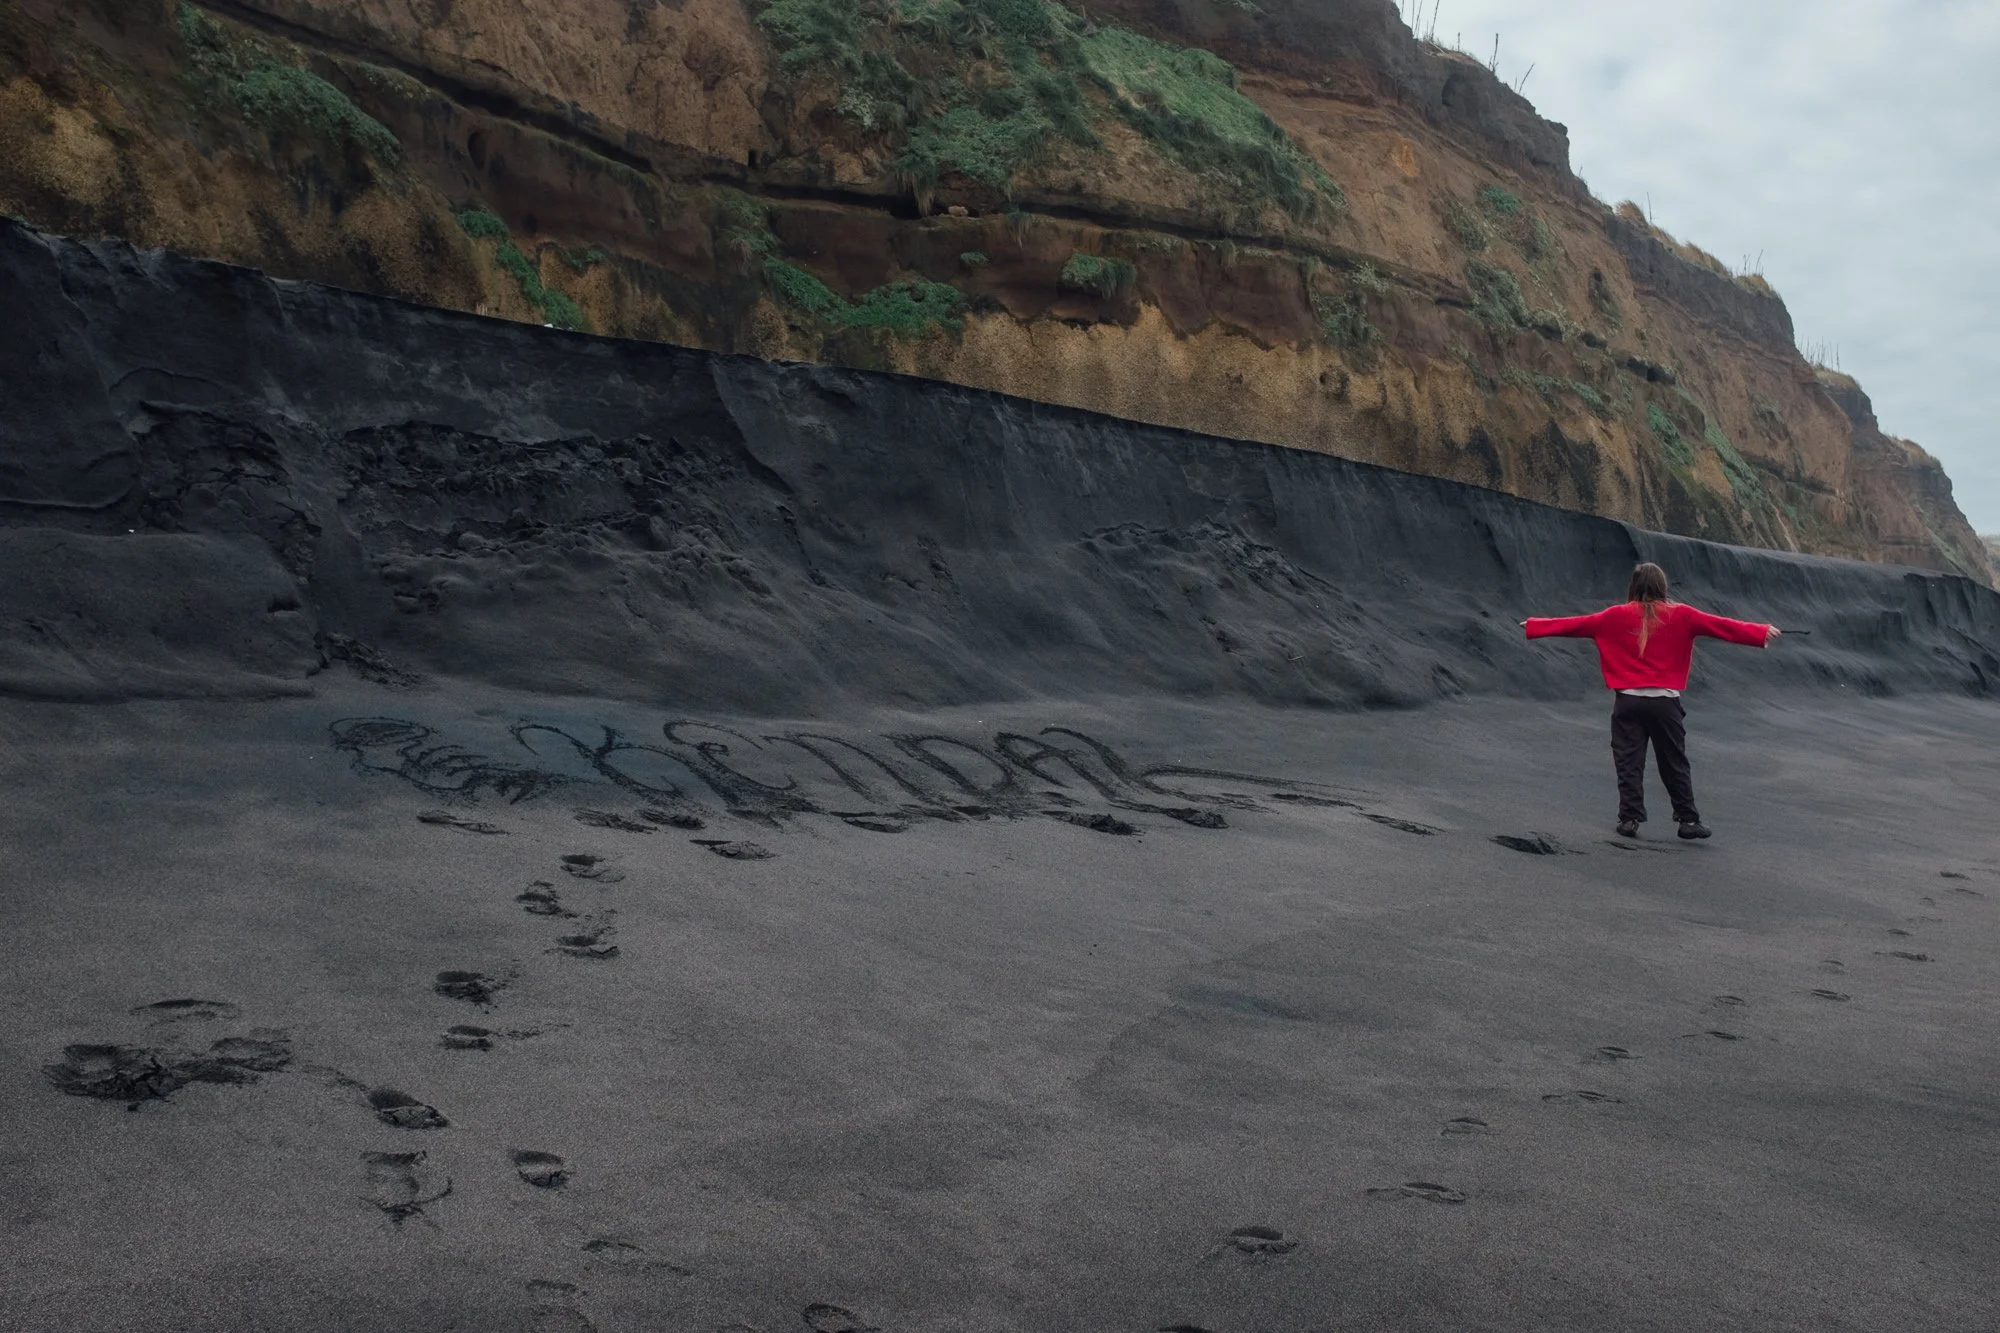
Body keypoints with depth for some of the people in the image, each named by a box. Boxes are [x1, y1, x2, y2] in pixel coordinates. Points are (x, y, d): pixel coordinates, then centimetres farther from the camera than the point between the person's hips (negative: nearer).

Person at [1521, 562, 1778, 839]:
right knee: (1675, 764, 9)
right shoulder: (1680, 615, 0)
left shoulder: (1617, 616, 1)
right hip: (1665, 702, 0)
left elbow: (1575, 624, 6)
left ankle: (1630, 818, 3)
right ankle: (1688, 820, 12)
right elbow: (1721, 625, 4)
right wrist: (1762, 633, 11)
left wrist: (1534, 626, 15)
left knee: (1629, 763, 6)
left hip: (1628, 701, 0)